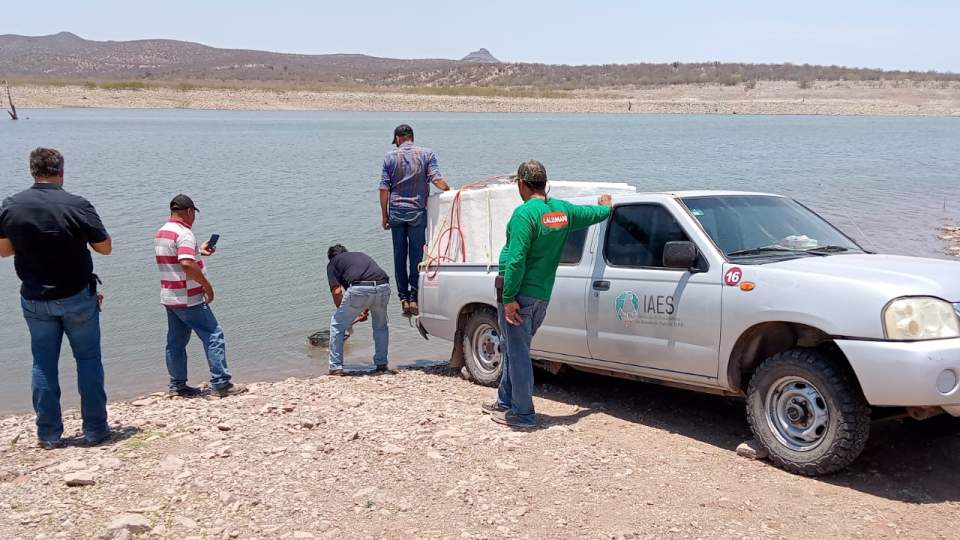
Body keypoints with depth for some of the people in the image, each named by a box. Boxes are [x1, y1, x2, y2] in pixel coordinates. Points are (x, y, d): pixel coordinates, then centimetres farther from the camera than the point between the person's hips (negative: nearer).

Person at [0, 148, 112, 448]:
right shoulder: (77, 206, -16)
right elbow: (105, 248, -7)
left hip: (35, 300, 3)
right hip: (77, 298, -3)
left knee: (43, 365, 12)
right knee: (88, 361, 10)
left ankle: (49, 435, 17)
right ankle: (95, 430, 13)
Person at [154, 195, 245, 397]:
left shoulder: (160, 233, 12)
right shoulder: (184, 233, -17)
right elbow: (187, 265, -29)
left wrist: (199, 251, 25)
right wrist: (207, 285, -20)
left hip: (169, 297, 9)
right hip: (189, 299, -9)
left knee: (176, 341, 13)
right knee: (213, 336, -3)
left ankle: (177, 385, 18)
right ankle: (221, 384, -5)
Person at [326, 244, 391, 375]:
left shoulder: (333, 263, 22)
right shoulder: (361, 255, 37)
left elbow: (337, 292, 7)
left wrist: (343, 312, 22)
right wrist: (365, 311, 42)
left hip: (359, 290, -4)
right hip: (383, 288, 4)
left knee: (337, 324, 17)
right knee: (381, 326, 31)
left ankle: (336, 368, 14)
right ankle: (382, 364, 31)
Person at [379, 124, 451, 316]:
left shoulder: (390, 156, 2)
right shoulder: (427, 154, 0)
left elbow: (384, 188, 0)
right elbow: (437, 179, -11)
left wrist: (384, 215, 5)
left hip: (396, 212, 1)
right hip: (417, 212, -1)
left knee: (399, 255, 9)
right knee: (416, 255, 4)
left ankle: (403, 297, 12)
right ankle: (414, 298, 3)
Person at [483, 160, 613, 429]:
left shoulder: (525, 213, -16)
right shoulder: (563, 210, 6)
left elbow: (516, 260, -22)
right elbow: (597, 213, 24)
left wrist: (509, 298, -20)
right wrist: (607, 206, 47)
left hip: (519, 294, -8)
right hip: (542, 296, 8)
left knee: (517, 352, 0)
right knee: (513, 348, 21)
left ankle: (522, 413, 7)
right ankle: (506, 401, 33)